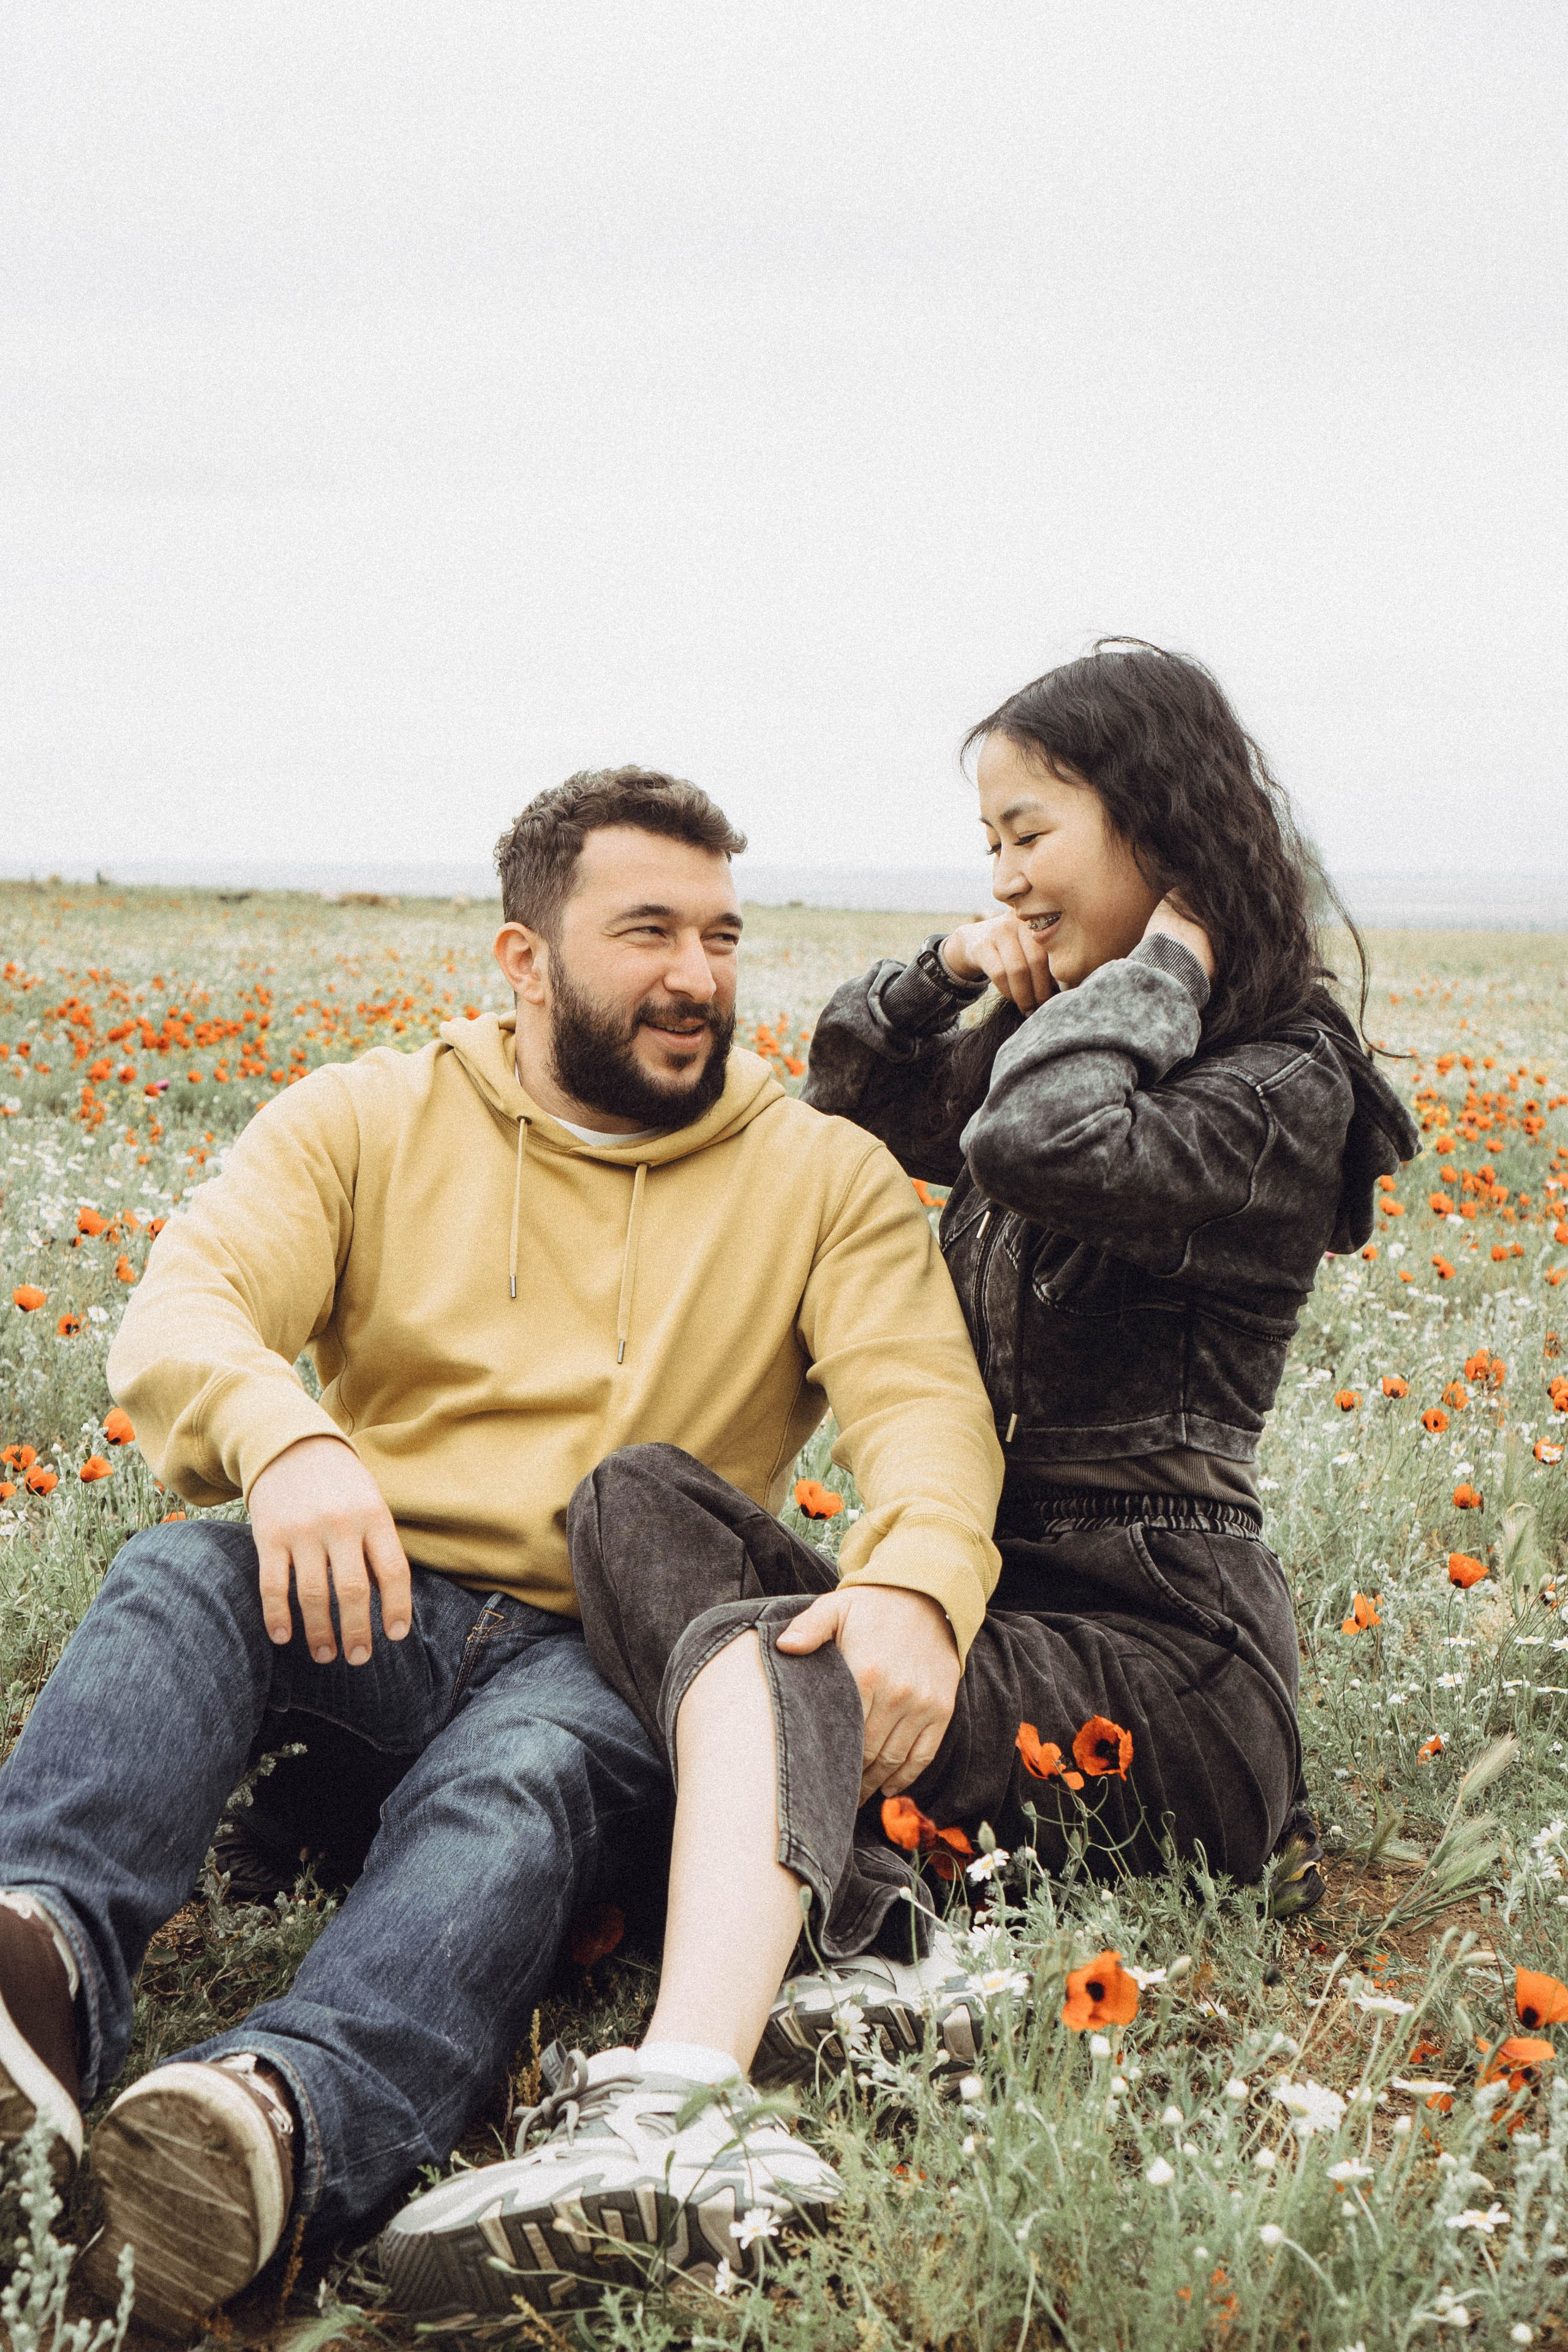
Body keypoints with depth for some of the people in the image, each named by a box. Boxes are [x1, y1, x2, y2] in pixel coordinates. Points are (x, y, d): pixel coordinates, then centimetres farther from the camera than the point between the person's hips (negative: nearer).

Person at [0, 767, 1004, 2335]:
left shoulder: (825, 1178, 12)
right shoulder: (366, 1120, 11)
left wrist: (910, 1585, -28)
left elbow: (926, 1400, -3)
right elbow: (181, 1310, -4)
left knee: (523, 1783, -35)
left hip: (606, 1650, -1)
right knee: (179, 1581, -30)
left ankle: (284, 2116, -62)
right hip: (363, 1602, 2)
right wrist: (280, 1436, -29)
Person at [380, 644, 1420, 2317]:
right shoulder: (1036, 1043, 19)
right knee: (638, 1497, -15)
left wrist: (1161, 962, -10)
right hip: (984, 1593, 8)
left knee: (755, 1660, -34)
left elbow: (1042, 1144, -29)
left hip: (1157, 1657, -8)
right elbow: (843, 1107, 34)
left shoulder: (1281, 1083, -8)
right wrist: (947, 974, 14)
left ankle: (671, 2128, -58)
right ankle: (863, 1961, -34)